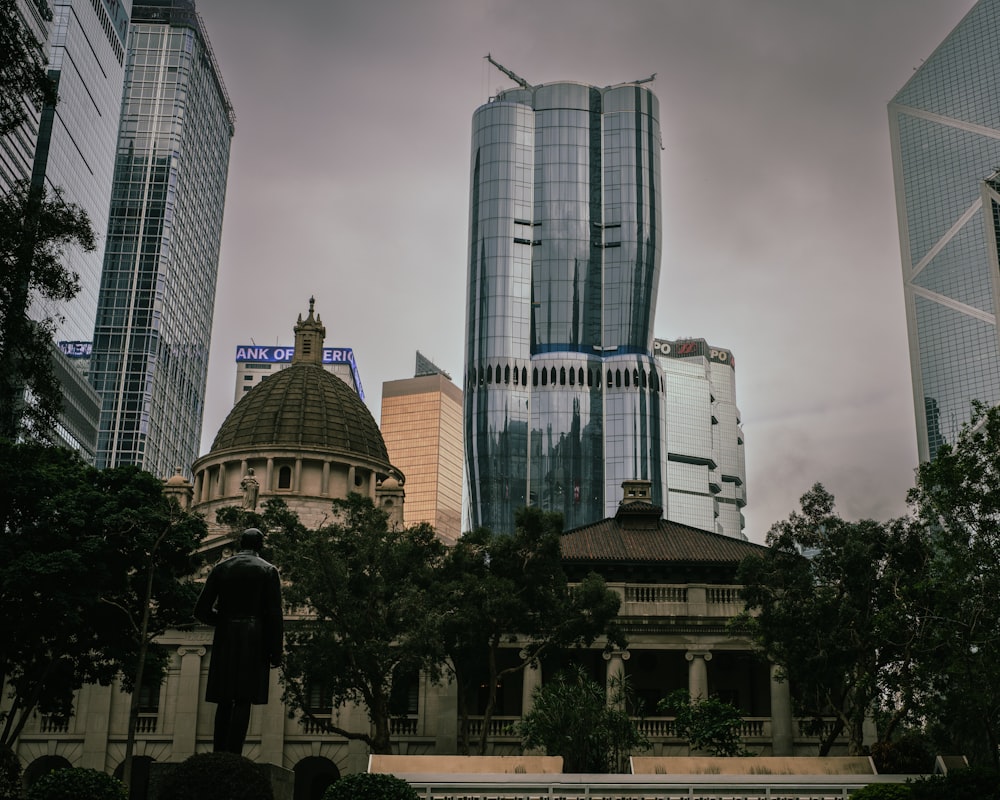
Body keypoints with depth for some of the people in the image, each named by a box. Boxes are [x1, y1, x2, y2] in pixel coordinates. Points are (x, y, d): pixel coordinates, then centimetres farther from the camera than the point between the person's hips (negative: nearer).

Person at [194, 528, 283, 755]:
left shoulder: (220, 568, 9)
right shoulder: (268, 571, 3)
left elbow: (201, 610, 5)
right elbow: (274, 615, -3)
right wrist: (275, 653, 1)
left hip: (225, 641, 3)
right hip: (254, 641, -3)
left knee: (224, 702, 9)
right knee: (243, 701, -5)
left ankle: (219, 754, 7)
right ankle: (233, 755, -11)